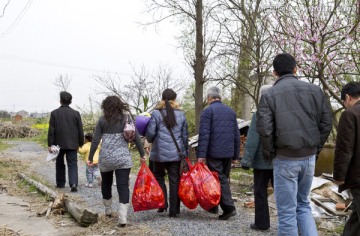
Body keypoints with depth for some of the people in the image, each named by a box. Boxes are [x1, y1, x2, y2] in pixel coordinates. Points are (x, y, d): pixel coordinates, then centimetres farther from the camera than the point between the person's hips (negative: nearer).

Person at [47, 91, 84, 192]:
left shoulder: (54, 113, -4)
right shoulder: (76, 113, -2)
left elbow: (51, 130, -6)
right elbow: (80, 130, 1)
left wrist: (50, 144, -3)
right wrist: (81, 143, 10)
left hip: (59, 144, 0)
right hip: (72, 144, 0)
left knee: (59, 164, 17)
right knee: (72, 164, 1)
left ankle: (60, 183, 26)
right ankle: (73, 183, -17)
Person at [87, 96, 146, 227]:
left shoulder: (102, 120, 1)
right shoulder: (126, 118, 3)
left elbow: (95, 140, -2)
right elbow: (136, 137, 0)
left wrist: (90, 157, 4)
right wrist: (142, 154, 6)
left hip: (105, 157, 1)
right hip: (123, 157, 0)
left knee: (106, 184, 21)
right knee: (123, 186, -3)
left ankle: (108, 209, 36)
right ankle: (123, 217, -12)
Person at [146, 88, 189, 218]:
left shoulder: (156, 113, -5)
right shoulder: (181, 114, 5)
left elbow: (150, 133, -8)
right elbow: (185, 135, 9)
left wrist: (151, 141, 15)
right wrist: (185, 153, 17)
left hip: (160, 153, -2)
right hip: (176, 153, 2)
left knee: (159, 177, 16)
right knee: (175, 180, 6)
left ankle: (162, 204, 6)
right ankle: (174, 210, 8)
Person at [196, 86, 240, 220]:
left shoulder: (208, 111, -7)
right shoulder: (231, 111, 13)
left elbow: (204, 134, -15)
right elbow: (236, 134, 14)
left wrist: (201, 154, -15)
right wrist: (236, 154, 18)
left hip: (214, 153, -6)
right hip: (228, 153, 6)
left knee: (219, 180, -3)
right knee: (223, 179, 13)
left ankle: (229, 207, -11)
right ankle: (213, 206, 24)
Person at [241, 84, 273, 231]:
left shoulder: (259, 115, -13)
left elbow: (252, 141, -16)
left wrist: (246, 161, -12)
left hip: (262, 161, -4)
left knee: (260, 192, 7)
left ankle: (262, 223, 13)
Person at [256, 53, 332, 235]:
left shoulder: (269, 94, -5)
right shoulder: (314, 90, 4)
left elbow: (264, 130, -13)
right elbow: (326, 124, 3)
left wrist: (269, 154, 2)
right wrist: (316, 148, 13)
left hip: (286, 159, -4)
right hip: (309, 157, 4)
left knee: (287, 212, 5)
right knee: (303, 204, 21)